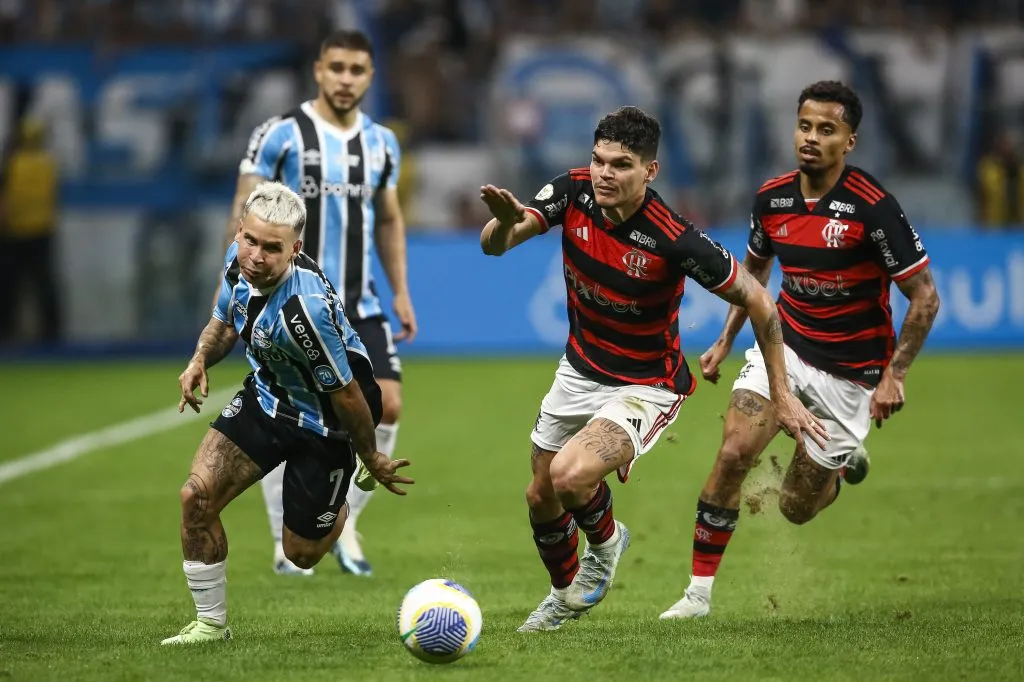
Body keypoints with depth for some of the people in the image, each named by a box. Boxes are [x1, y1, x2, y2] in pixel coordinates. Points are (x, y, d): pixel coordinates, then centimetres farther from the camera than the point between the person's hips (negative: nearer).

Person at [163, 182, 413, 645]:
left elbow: (346, 395, -25)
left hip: (324, 424, -6)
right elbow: (226, 320, 10)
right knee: (197, 495, -12)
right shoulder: (239, 261, -14)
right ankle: (211, 623, 6)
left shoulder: (305, 308, -38)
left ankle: (344, 506, 46)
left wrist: (373, 461, -13)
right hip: (267, 397, 6)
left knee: (302, 553, 9)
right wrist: (200, 361, -9)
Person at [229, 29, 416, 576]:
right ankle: (286, 542, 10)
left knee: (387, 405, -8)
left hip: (359, 303, 4)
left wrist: (401, 293, 15)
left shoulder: (381, 143, 9)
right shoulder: (280, 135, -6)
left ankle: (344, 521, 9)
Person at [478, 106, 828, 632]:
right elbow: (493, 244, -16)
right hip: (580, 369, 6)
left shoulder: (675, 241, -30)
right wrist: (506, 220, -41)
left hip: (645, 387, -6)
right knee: (540, 499, 15)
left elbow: (756, 300, -19)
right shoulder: (573, 192, -16)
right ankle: (566, 594, 46)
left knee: (570, 475, -28)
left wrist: (781, 395, -18)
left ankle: (604, 542, 7)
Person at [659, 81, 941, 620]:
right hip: (785, 347, 4)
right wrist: (725, 341, 13)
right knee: (734, 452, -19)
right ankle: (700, 591, -8)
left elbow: (924, 296, -15)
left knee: (797, 508, 2)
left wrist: (895, 375, -20)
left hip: (849, 369, -4)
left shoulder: (873, 207, -20)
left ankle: (842, 462, 38)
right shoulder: (772, 197, -4)